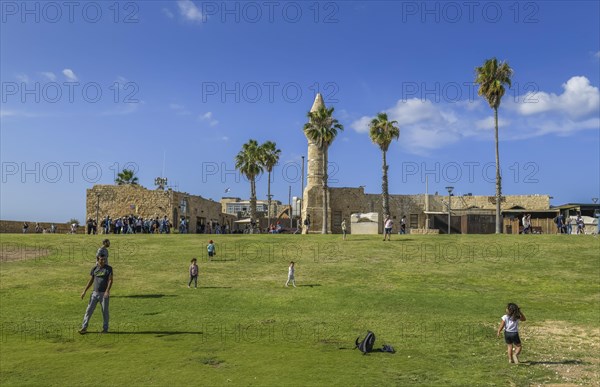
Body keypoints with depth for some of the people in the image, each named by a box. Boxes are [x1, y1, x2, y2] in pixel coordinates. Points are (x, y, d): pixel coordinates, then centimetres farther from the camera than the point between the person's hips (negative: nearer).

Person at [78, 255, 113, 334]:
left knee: (105, 311, 5)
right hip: (95, 293, 3)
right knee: (89, 310, 1)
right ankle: (84, 328, 9)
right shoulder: (94, 269, 5)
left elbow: (110, 280, -12)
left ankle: (105, 328, 17)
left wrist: (107, 291, -24)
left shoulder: (108, 268, -5)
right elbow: (91, 281, 11)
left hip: (104, 294, -3)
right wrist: (84, 291, 5)